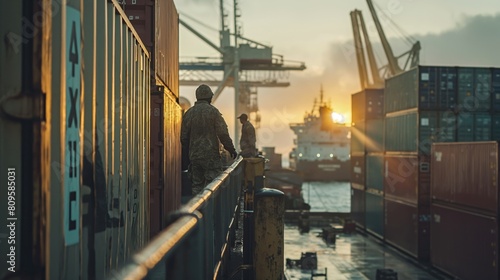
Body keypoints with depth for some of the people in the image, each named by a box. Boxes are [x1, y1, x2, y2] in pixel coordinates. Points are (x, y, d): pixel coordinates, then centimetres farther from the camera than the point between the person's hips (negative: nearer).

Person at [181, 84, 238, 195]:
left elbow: (184, 137, 11)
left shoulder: (189, 113, 7)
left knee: (196, 185, 9)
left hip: (194, 156, 5)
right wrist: (231, 149, 1)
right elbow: (223, 133, -10)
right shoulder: (213, 111, -7)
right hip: (211, 156, -5)